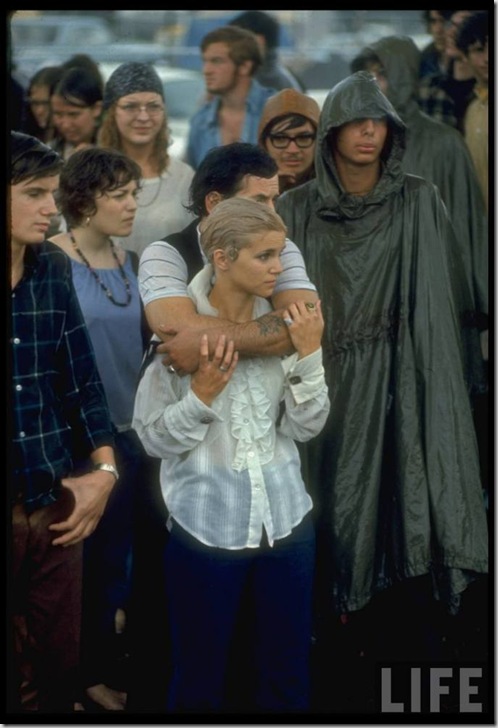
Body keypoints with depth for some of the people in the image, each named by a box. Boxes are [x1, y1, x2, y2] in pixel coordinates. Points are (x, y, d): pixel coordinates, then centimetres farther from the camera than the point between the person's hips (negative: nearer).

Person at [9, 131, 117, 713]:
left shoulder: (53, 268, 8)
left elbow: (81, 379, 12)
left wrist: (104, 470, 3)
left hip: (55, 504, 5)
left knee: (59, 667, 11)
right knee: (20, 674, 4)